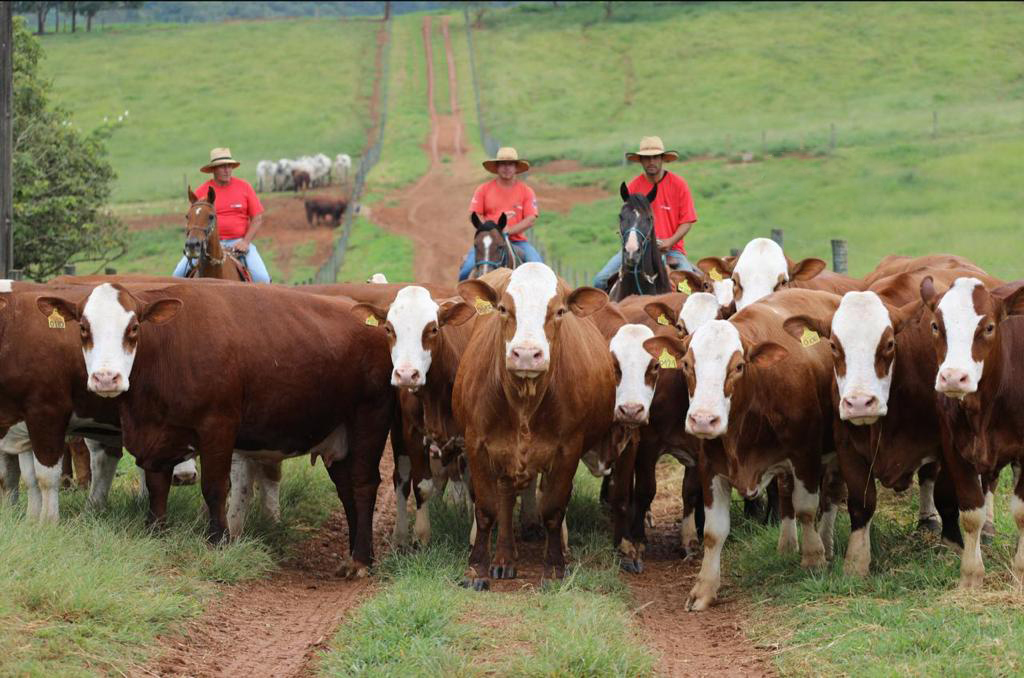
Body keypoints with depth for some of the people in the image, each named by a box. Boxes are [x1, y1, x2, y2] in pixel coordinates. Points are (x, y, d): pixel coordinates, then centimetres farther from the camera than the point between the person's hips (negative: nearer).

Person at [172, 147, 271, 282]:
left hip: (238, 242, -1)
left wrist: (245, 242, -7)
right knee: (179, 274, -17)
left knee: (261, 277, -22)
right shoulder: (201, 191, 4)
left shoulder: (245, 187, 4)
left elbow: (257, 218, 5)